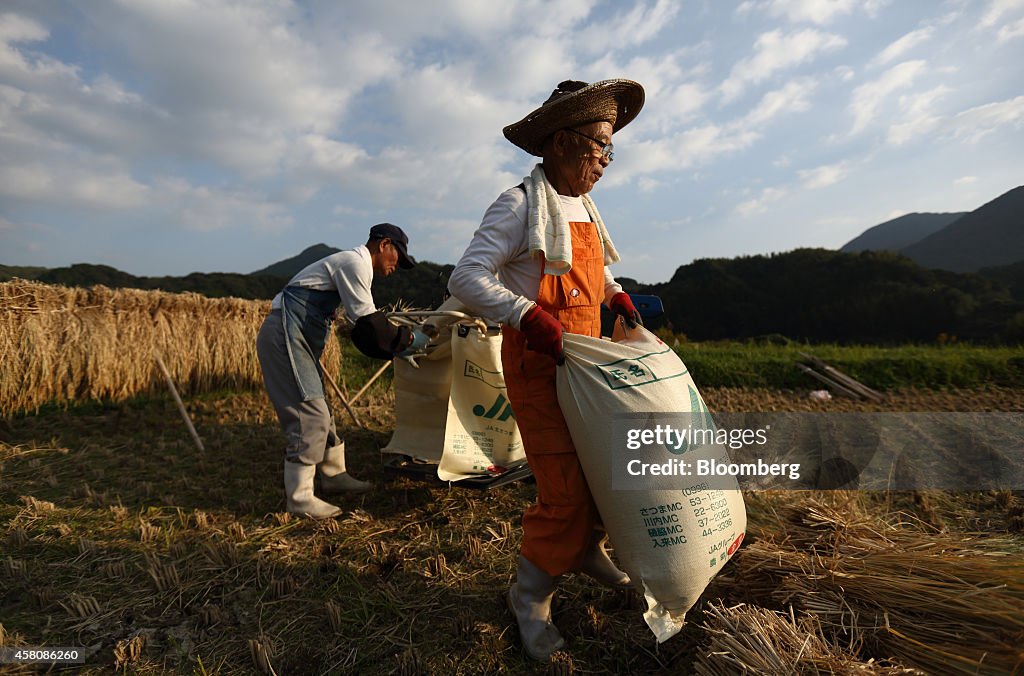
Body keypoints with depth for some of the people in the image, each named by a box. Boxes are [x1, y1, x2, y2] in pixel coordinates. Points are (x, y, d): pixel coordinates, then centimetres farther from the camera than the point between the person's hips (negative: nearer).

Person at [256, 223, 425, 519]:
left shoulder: (353, 265, 19)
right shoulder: (355, 262, -11)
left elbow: (362, 333, 20)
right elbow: (369, 323, -17)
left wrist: (397, 350, 14)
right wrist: (409, 339, -6)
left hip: (297, 339, 10)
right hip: (285, 335, -10)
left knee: (319, 413, 16)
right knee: (310, 415, -10)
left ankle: (334, 475, 29)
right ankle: (299, 498, -2)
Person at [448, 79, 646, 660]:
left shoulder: (583, 206, 14)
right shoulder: (519, 205, -12)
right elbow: (467, 278, -19)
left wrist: (616, 296, 13)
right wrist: (528, 317, -29)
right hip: (537, 363, -8)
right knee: (565, 485, -7)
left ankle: (588, 551, 38)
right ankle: (532, 594, 15)